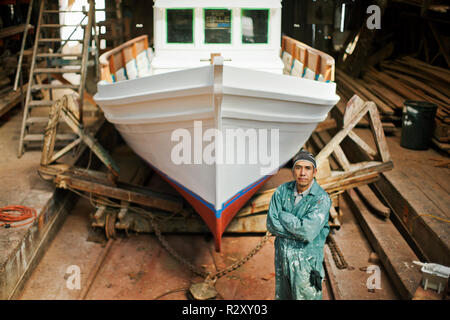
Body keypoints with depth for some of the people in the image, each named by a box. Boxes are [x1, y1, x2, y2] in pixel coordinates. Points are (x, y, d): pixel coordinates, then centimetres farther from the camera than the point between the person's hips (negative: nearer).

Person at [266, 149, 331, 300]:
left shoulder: (322, 199, -16)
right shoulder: (282, 191, -2)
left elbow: (308, 232, -27)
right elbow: (271, 225, -8)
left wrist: (282, 215, -13)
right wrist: (299, 232, -18)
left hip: (306, 263, -5)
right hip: (282, 258, 5)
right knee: (281, 297, 18)